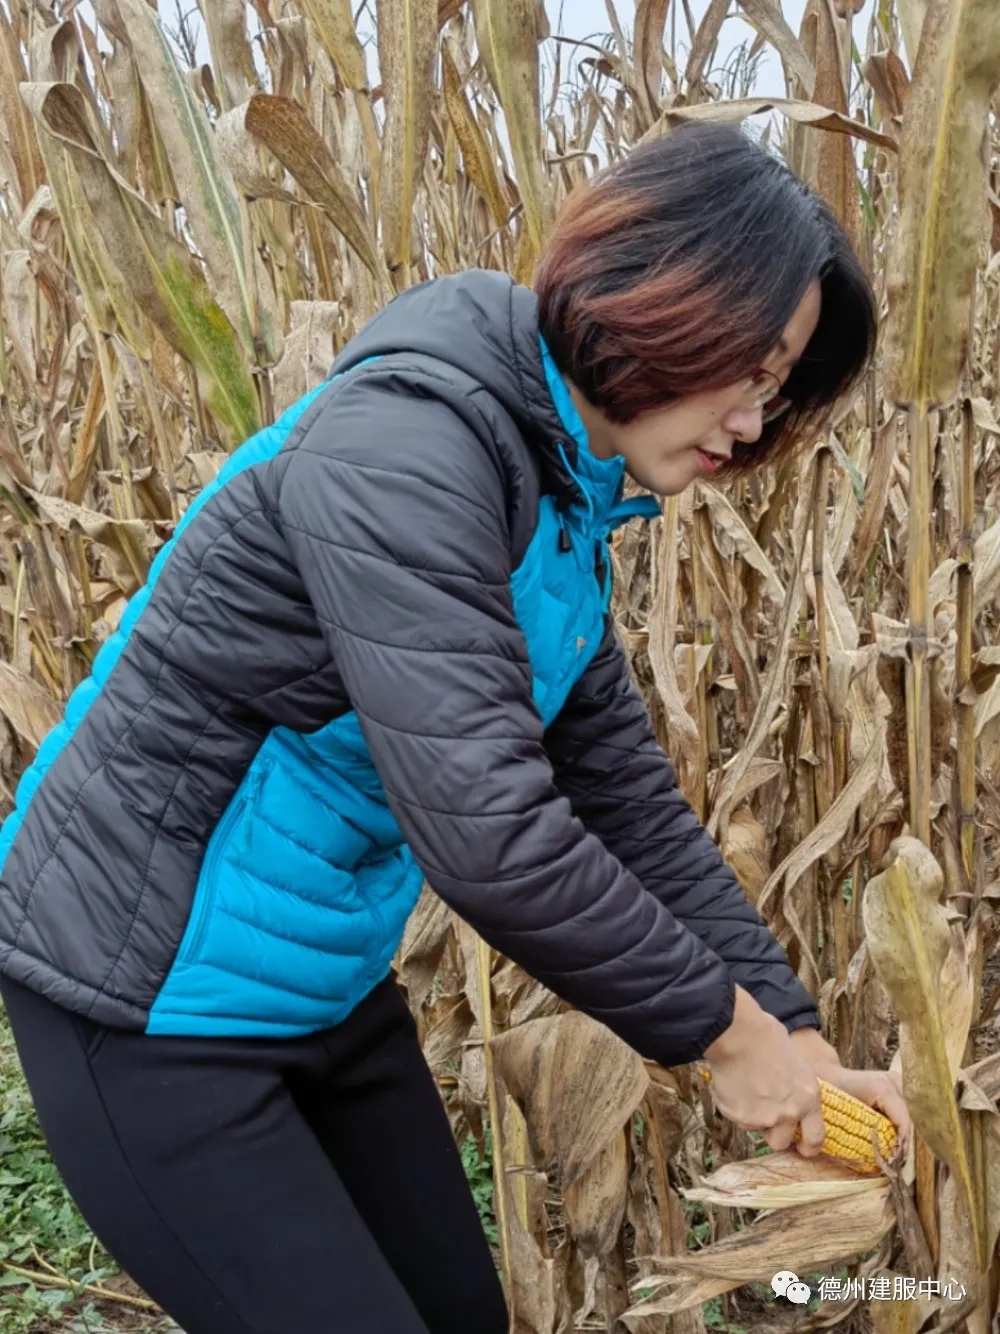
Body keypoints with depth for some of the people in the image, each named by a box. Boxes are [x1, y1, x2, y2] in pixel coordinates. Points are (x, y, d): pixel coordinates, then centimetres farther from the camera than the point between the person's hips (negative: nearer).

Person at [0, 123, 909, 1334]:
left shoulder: (564, 501, 3)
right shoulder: (403, 442, -26)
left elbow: (623, 790, 4)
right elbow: (483, 830, -32)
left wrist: (791, 1028, 1)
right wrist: (720, 1023, -18)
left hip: (327, 989, 8)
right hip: (154, 1007, -8)